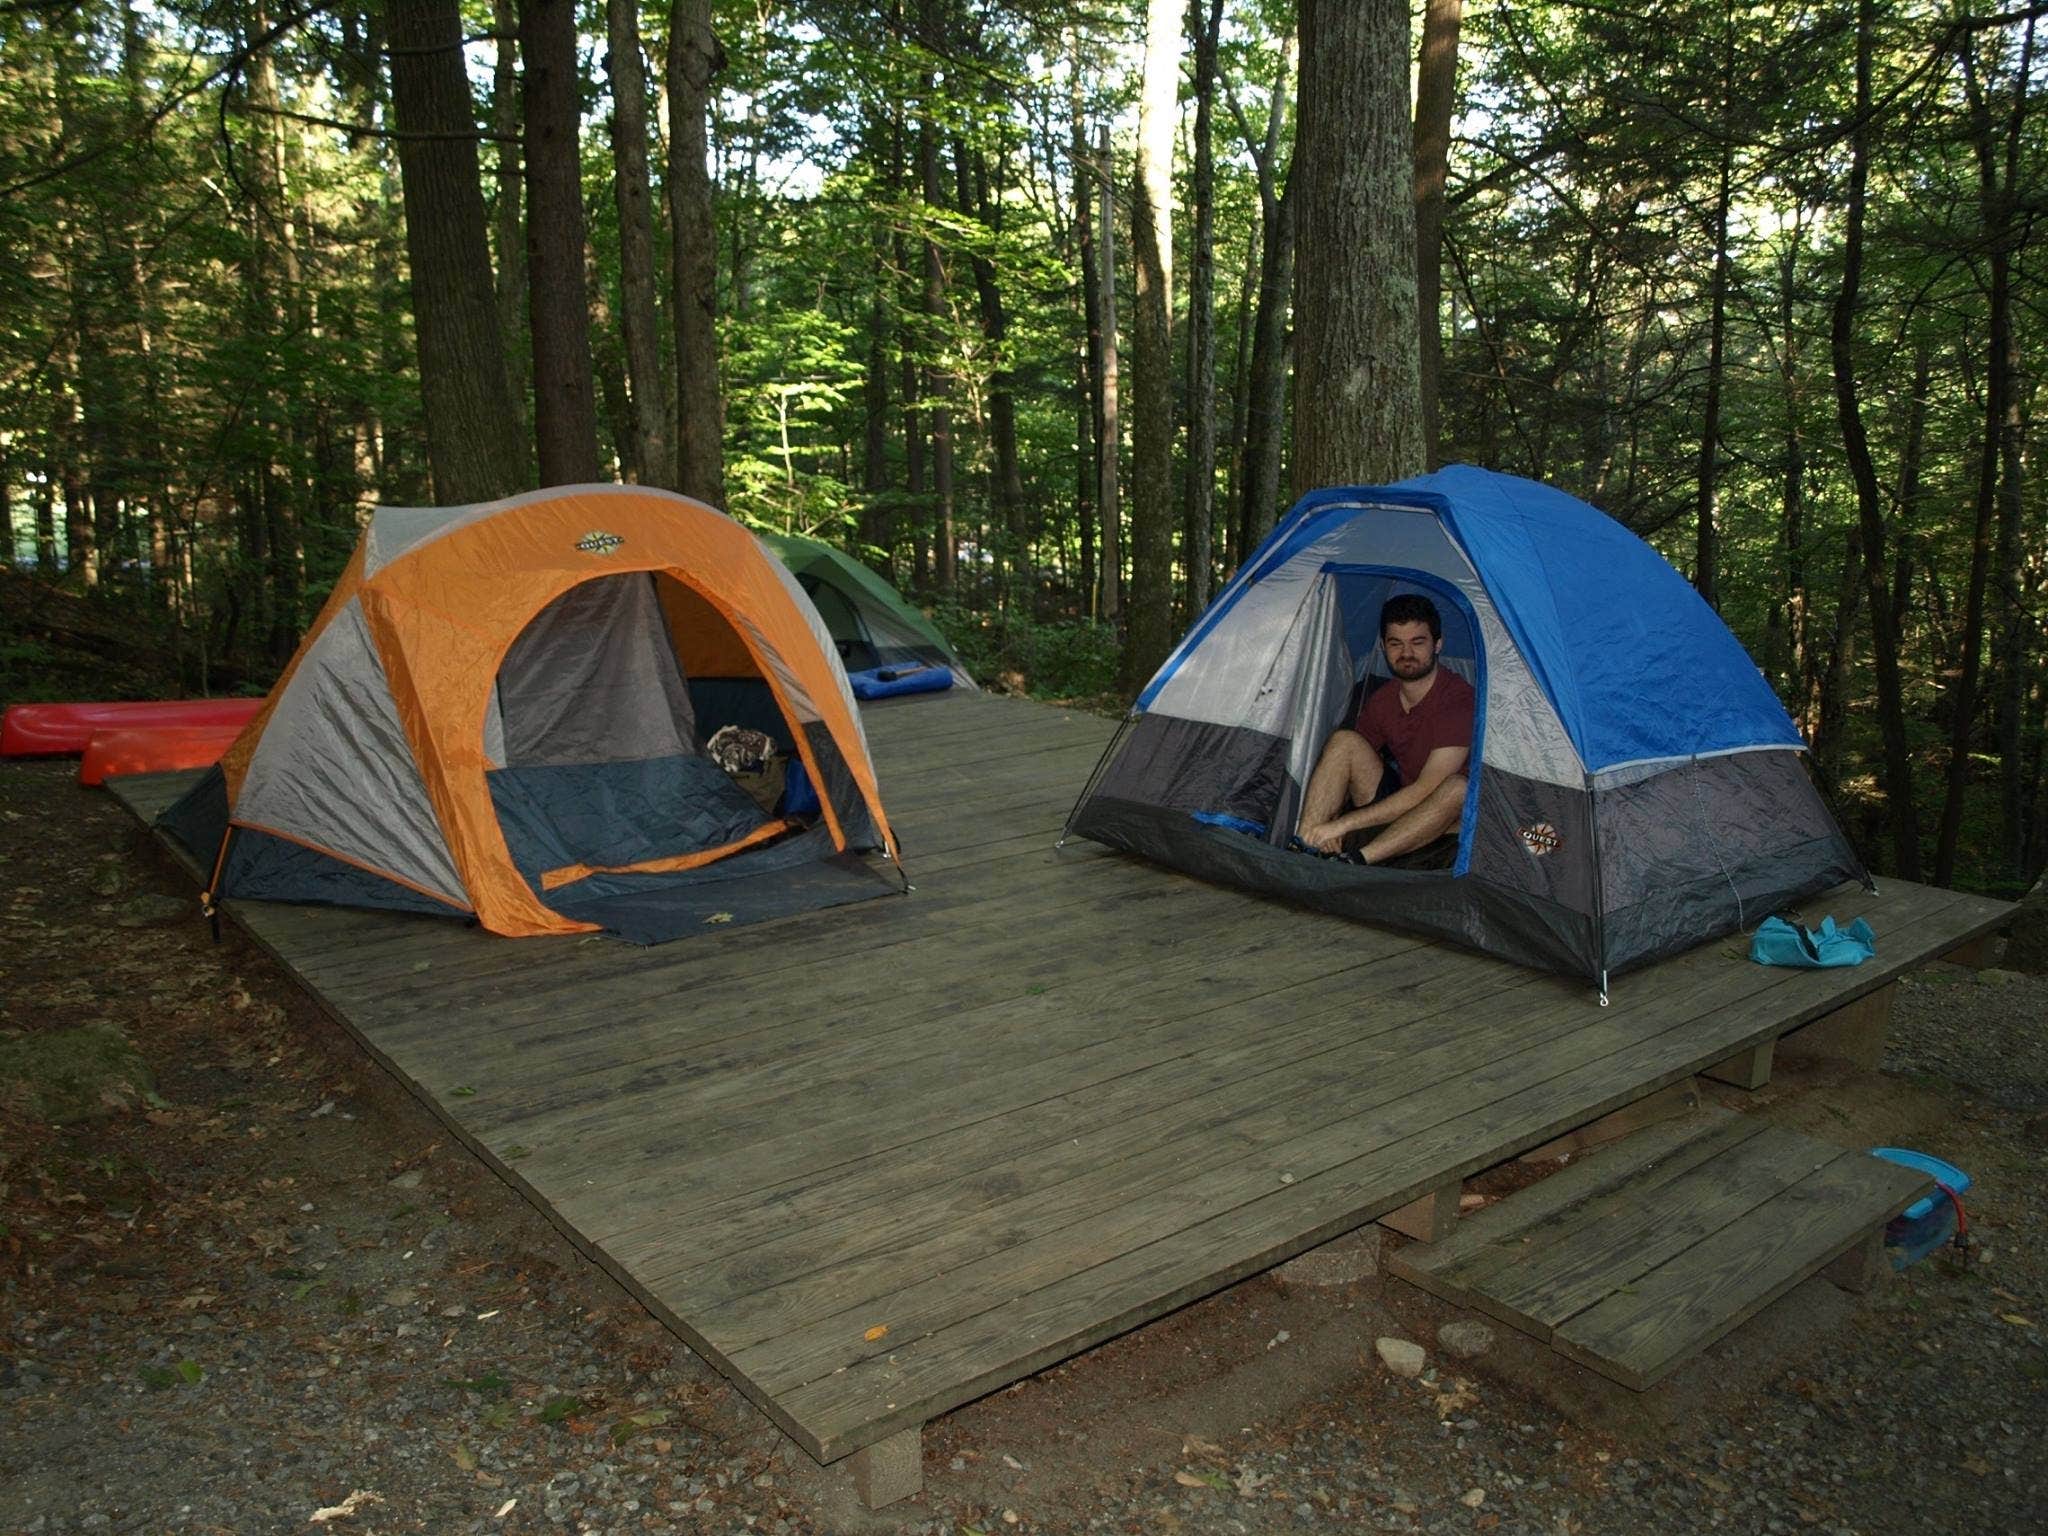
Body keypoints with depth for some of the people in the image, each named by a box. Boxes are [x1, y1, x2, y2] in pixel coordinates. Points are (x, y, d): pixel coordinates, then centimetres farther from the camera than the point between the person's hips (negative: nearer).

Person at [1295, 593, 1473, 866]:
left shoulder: (1460, 700, -20)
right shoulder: (1380, 701, 3)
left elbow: (1424, 792, -26)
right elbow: (1350, 772, 11)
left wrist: (1343, 824, -28)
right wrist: (1331, 818, -12)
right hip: (1396, 812, 6)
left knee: (1459, 787, -38)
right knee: (1344, 741, -11)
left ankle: (1355, 861, -39)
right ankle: (1302, 850, -24)